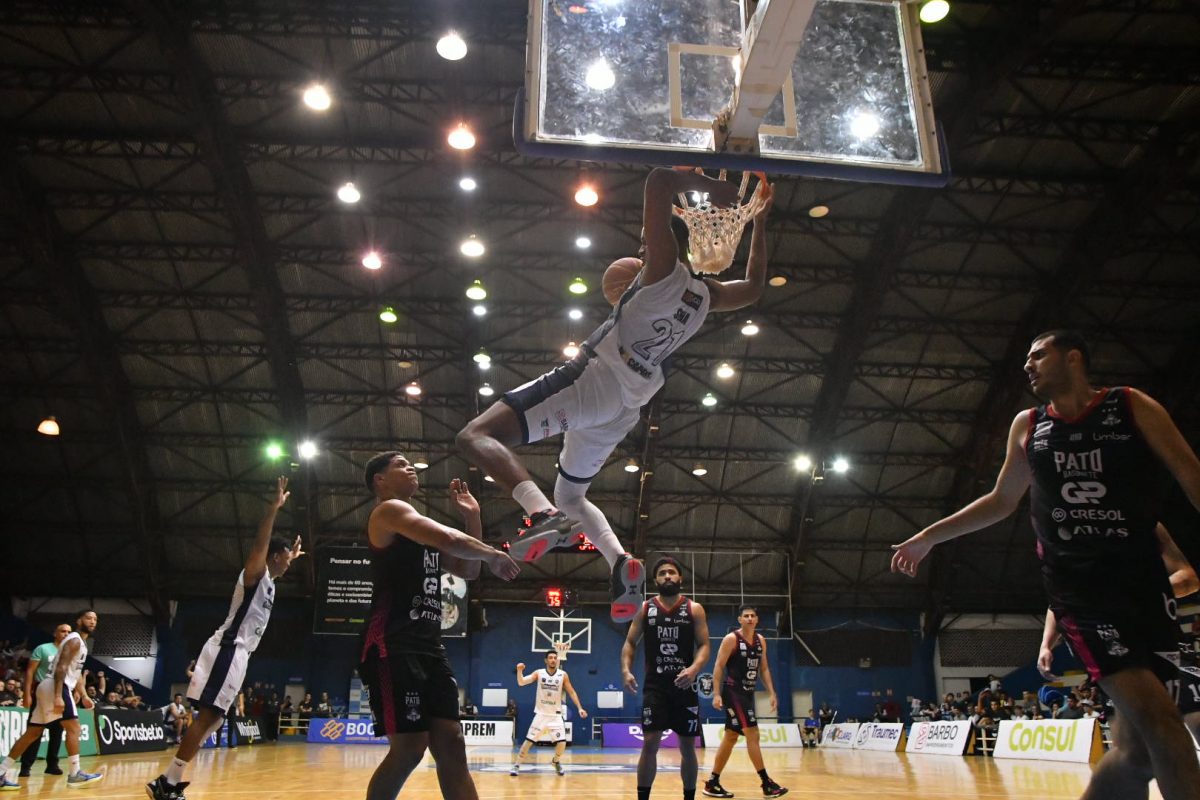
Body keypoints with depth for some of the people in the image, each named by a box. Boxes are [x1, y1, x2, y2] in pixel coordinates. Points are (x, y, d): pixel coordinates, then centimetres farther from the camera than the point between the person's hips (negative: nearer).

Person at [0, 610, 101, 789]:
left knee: (33, 733, 11)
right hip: (55, 687, -11)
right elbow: (61, 667, -22)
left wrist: (83, 695, 27)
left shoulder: (81, 642, 21)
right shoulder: (75, 640, -11)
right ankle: (75, 774, -10)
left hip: (49, 687, 11)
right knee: (73, 728, -11)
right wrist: (58, 696, -29)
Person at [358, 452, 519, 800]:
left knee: (451, 745, 4)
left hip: (429, 646, 9)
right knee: (409, 748, -10)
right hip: (394, 647, -9)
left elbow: (467, 571, 23)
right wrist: (494, 555, -6)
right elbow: (450, 540, -22)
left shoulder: (422, 529, 24)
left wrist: (473, 516, 16)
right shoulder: (390, 510, -5)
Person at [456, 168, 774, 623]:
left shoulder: (665, 269, -5)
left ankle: (543, 515, -42)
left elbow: (660, 181, -13)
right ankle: (621, 564, 5)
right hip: (627, 405, 9)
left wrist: (709, 186, 3)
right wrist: (759, 220, 38)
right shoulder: (707, 295, 16)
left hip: (595, 378, -9)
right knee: (570, 496, 26)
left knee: (476, 437, -18)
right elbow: (754, 287, 37)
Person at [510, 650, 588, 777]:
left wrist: (580, 708, -5)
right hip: (541, 714, -1)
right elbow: (521, 682, -14)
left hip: (556, 715, 1)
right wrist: (519, 671, -33)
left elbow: (571, 692, 3)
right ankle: (516, 765, 11)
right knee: (529, 741, -4)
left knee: (562, 743, -6)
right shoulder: (539, 673, -5)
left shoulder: (563, 675, -4)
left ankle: (556, 761, 24)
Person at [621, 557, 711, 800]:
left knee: (687, 746, 6)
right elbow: (630, 642, 8)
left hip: (685, 685, 0)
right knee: (649, 743, -7)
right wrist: (626, 670, -10)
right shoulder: (645, 608, 6)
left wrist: (694, 669, -22)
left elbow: (704, 645, -3)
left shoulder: (694, 609, 3)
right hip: (655, 685, 0)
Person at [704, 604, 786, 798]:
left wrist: (772, 693, 7)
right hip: (733, 692, -8)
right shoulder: (731, 639, -12)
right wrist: (717, 694, -21)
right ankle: (767, 783, -7)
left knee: (730, 738, 11)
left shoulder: (761, 641, 9)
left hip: (748, 693, 8)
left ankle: (712, 783, 18)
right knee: (752, 734, -12)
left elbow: (764, 668, 15)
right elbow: (718, 667, -14)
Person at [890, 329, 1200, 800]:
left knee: (1137, 743, 1)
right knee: (1155, 718, -15)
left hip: (1143, 580, 0)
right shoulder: (1027, 426, 8)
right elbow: (1002, 501, 18)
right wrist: (928, 538, 16)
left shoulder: (1132, 407, 1)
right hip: (1076, 587, 0)